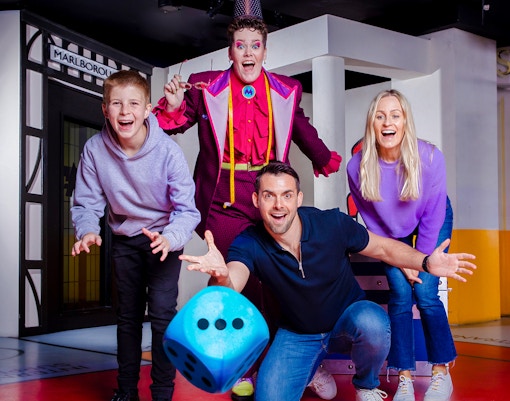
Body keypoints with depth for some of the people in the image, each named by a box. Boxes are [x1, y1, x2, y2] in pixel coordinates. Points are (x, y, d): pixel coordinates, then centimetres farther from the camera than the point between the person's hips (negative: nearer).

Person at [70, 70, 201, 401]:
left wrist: (170, 238, -44)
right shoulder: (95, 149, -19)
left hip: (163, 238, -3)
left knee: (162, 311, -12)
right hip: (124, 240, 3)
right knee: (128, 314, 13)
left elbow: (187, 210, -25)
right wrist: (88, 232, -30)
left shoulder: (168, 151, -27)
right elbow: (86, 204, -9)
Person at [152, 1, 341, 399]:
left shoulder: (286, 90, 10)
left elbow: (303, 130, 27)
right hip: (226, 199, -1)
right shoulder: (206, 87, 5)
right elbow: (174, 124, 13)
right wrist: (173, 107, -9)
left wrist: (326, 160, 40)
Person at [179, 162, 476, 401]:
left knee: (372, 322, -36)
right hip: (297, 335, 1)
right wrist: (221, 276, -65)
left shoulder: (333, 224, -21)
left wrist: (426, 262, -27)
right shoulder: (249, 244, -20)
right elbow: (233, 286, -39)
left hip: (350, 320, -1)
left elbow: (383, 248, -8)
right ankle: (311, 371, 17)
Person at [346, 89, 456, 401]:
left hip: (433, 223, -1)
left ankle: (442, 373, 7)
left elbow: (433, 215, -17)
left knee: (425, 292, -12)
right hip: (391, 231, 1)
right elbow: (372, 220, -11)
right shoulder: (358, 167, -25)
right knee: (401, 294, -11)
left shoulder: (430, 157, -30)